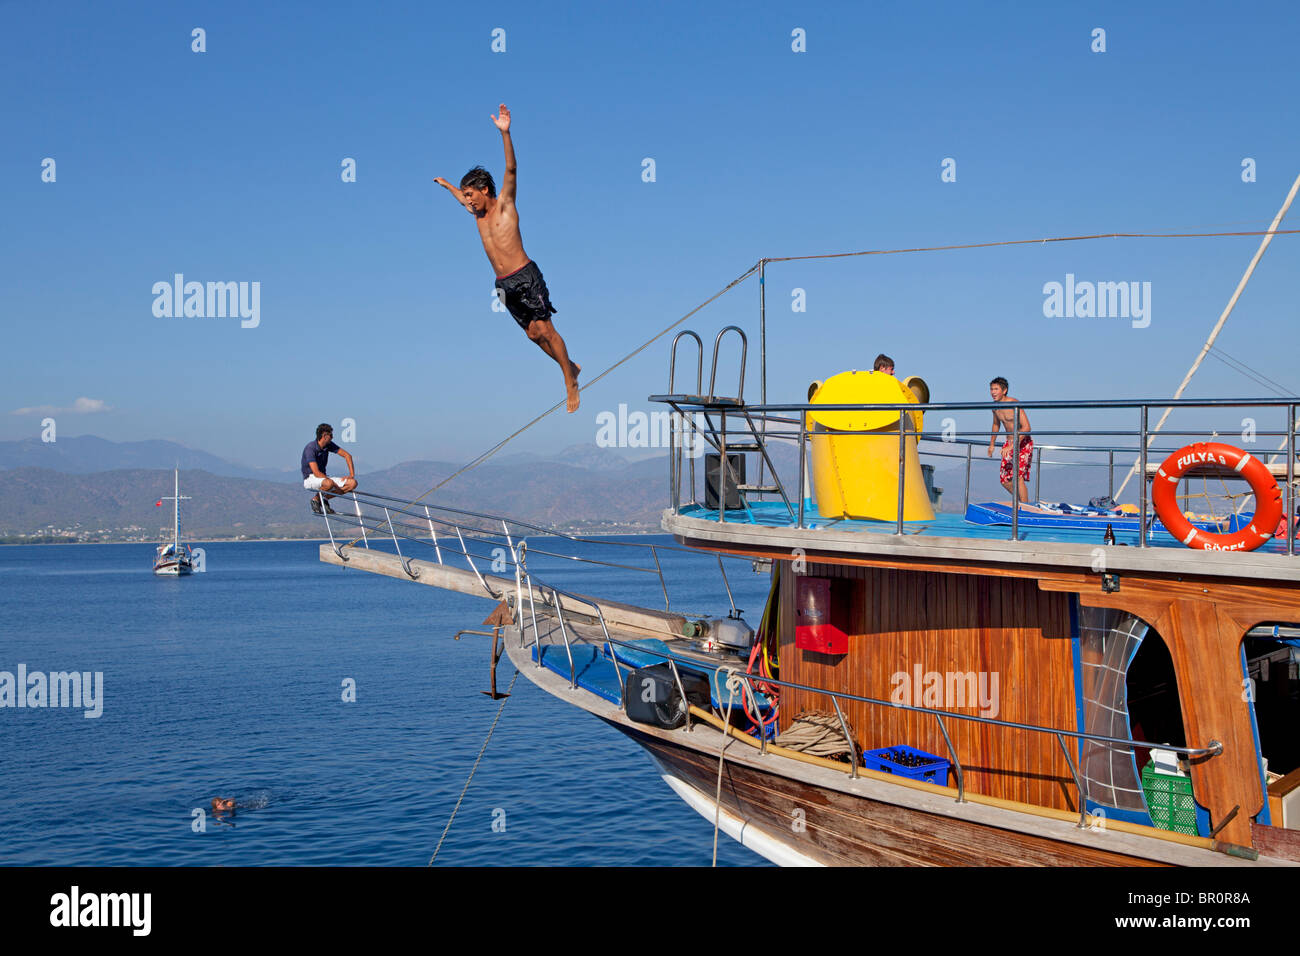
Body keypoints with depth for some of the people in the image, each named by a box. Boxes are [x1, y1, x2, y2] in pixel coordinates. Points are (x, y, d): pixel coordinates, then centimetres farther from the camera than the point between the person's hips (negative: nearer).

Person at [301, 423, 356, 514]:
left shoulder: (329, 445, 1)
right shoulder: (310, 448, -20)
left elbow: (347, 455, 8)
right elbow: (316, 473, -25)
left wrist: (352, 475, -2)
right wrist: (335, 484, -24)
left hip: (323, 477, 7)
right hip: (310, 479, -7)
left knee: (353, 483, -10)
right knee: (329, 483, -42)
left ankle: (324, 498, 3)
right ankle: (315, 499, -10)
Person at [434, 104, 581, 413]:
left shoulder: (504, 204, -3)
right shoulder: (478, 212, 16)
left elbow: (511, 169, -16)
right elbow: (463, 196, 39)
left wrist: (505, 133, -28)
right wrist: (446, 185, 57)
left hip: (526, 277, -7)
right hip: (504, 284, 7)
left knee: (545, 330, -10)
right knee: (534, 333, 5)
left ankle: (570, 384, -6)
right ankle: (571, 368, 18)